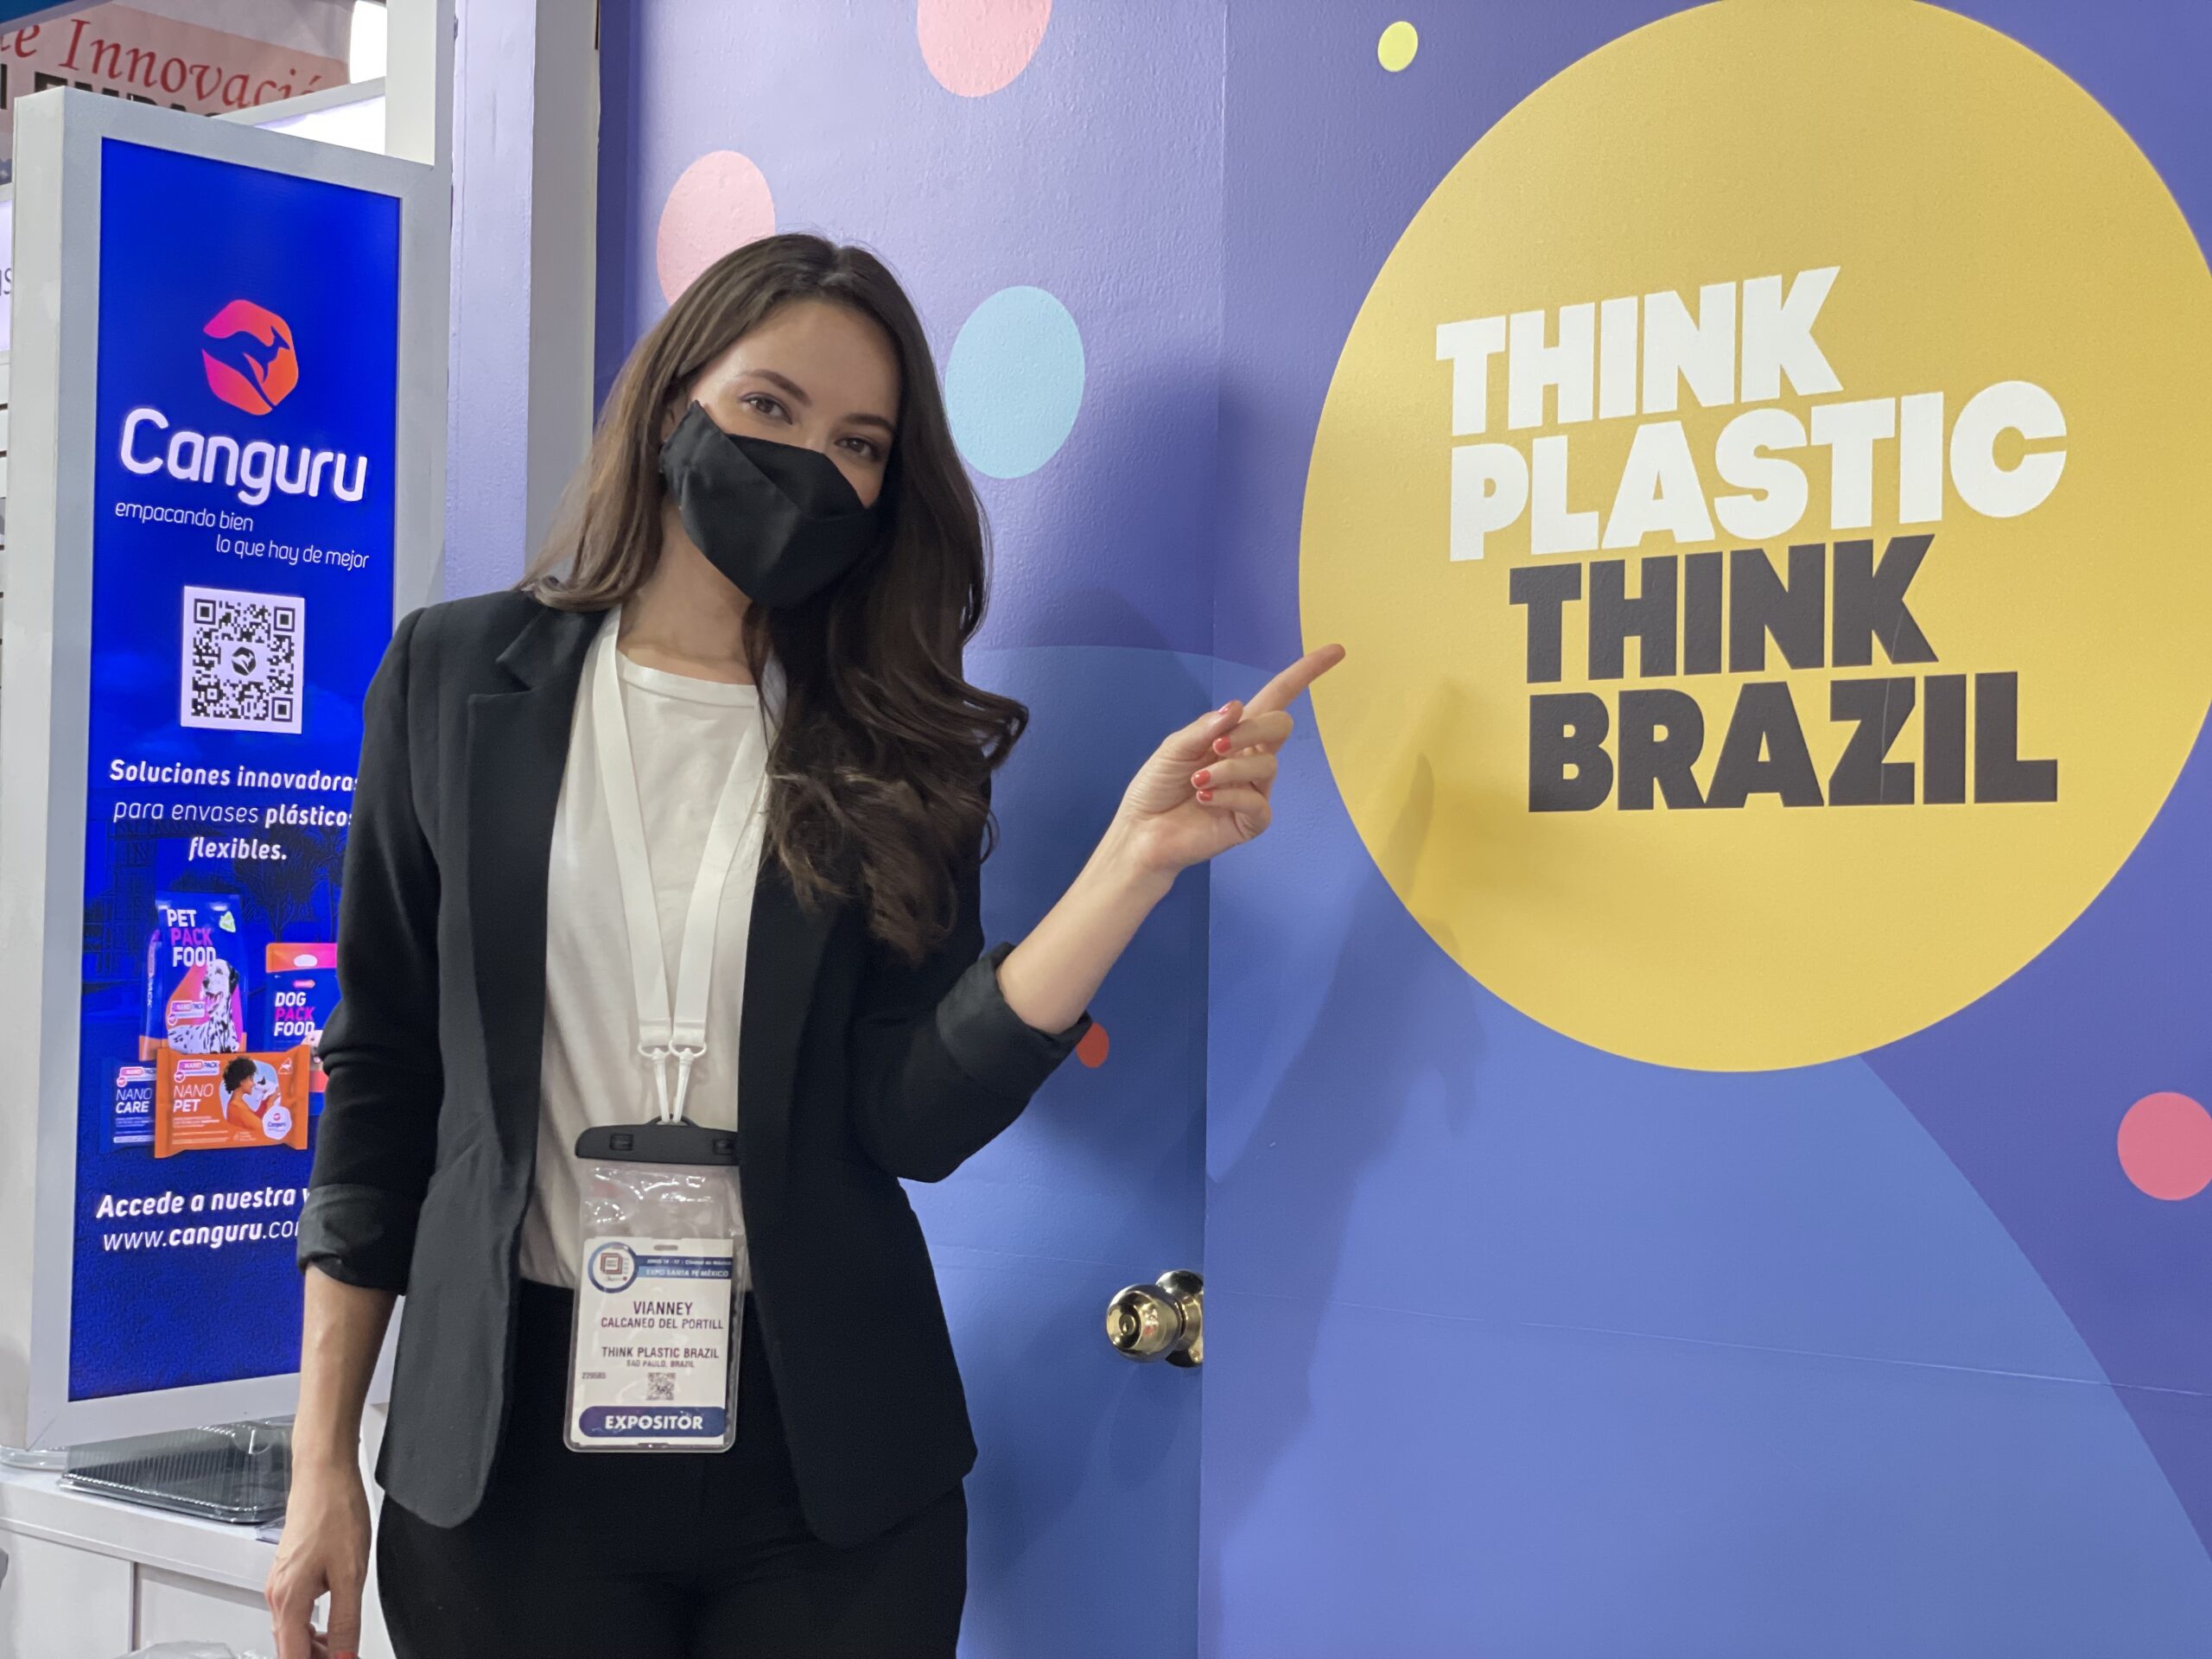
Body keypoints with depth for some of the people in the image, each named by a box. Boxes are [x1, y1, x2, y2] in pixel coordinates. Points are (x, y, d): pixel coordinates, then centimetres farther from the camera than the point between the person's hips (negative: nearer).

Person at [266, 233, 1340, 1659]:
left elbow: (914, 1116, -10)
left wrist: (1141, 856, -19)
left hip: (821, 1449, 1)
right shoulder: (461, 679, 2)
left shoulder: (895, 749, 1)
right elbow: (384, 1071, 3)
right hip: (511, 1434, 0)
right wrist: (325, 1461, 2)